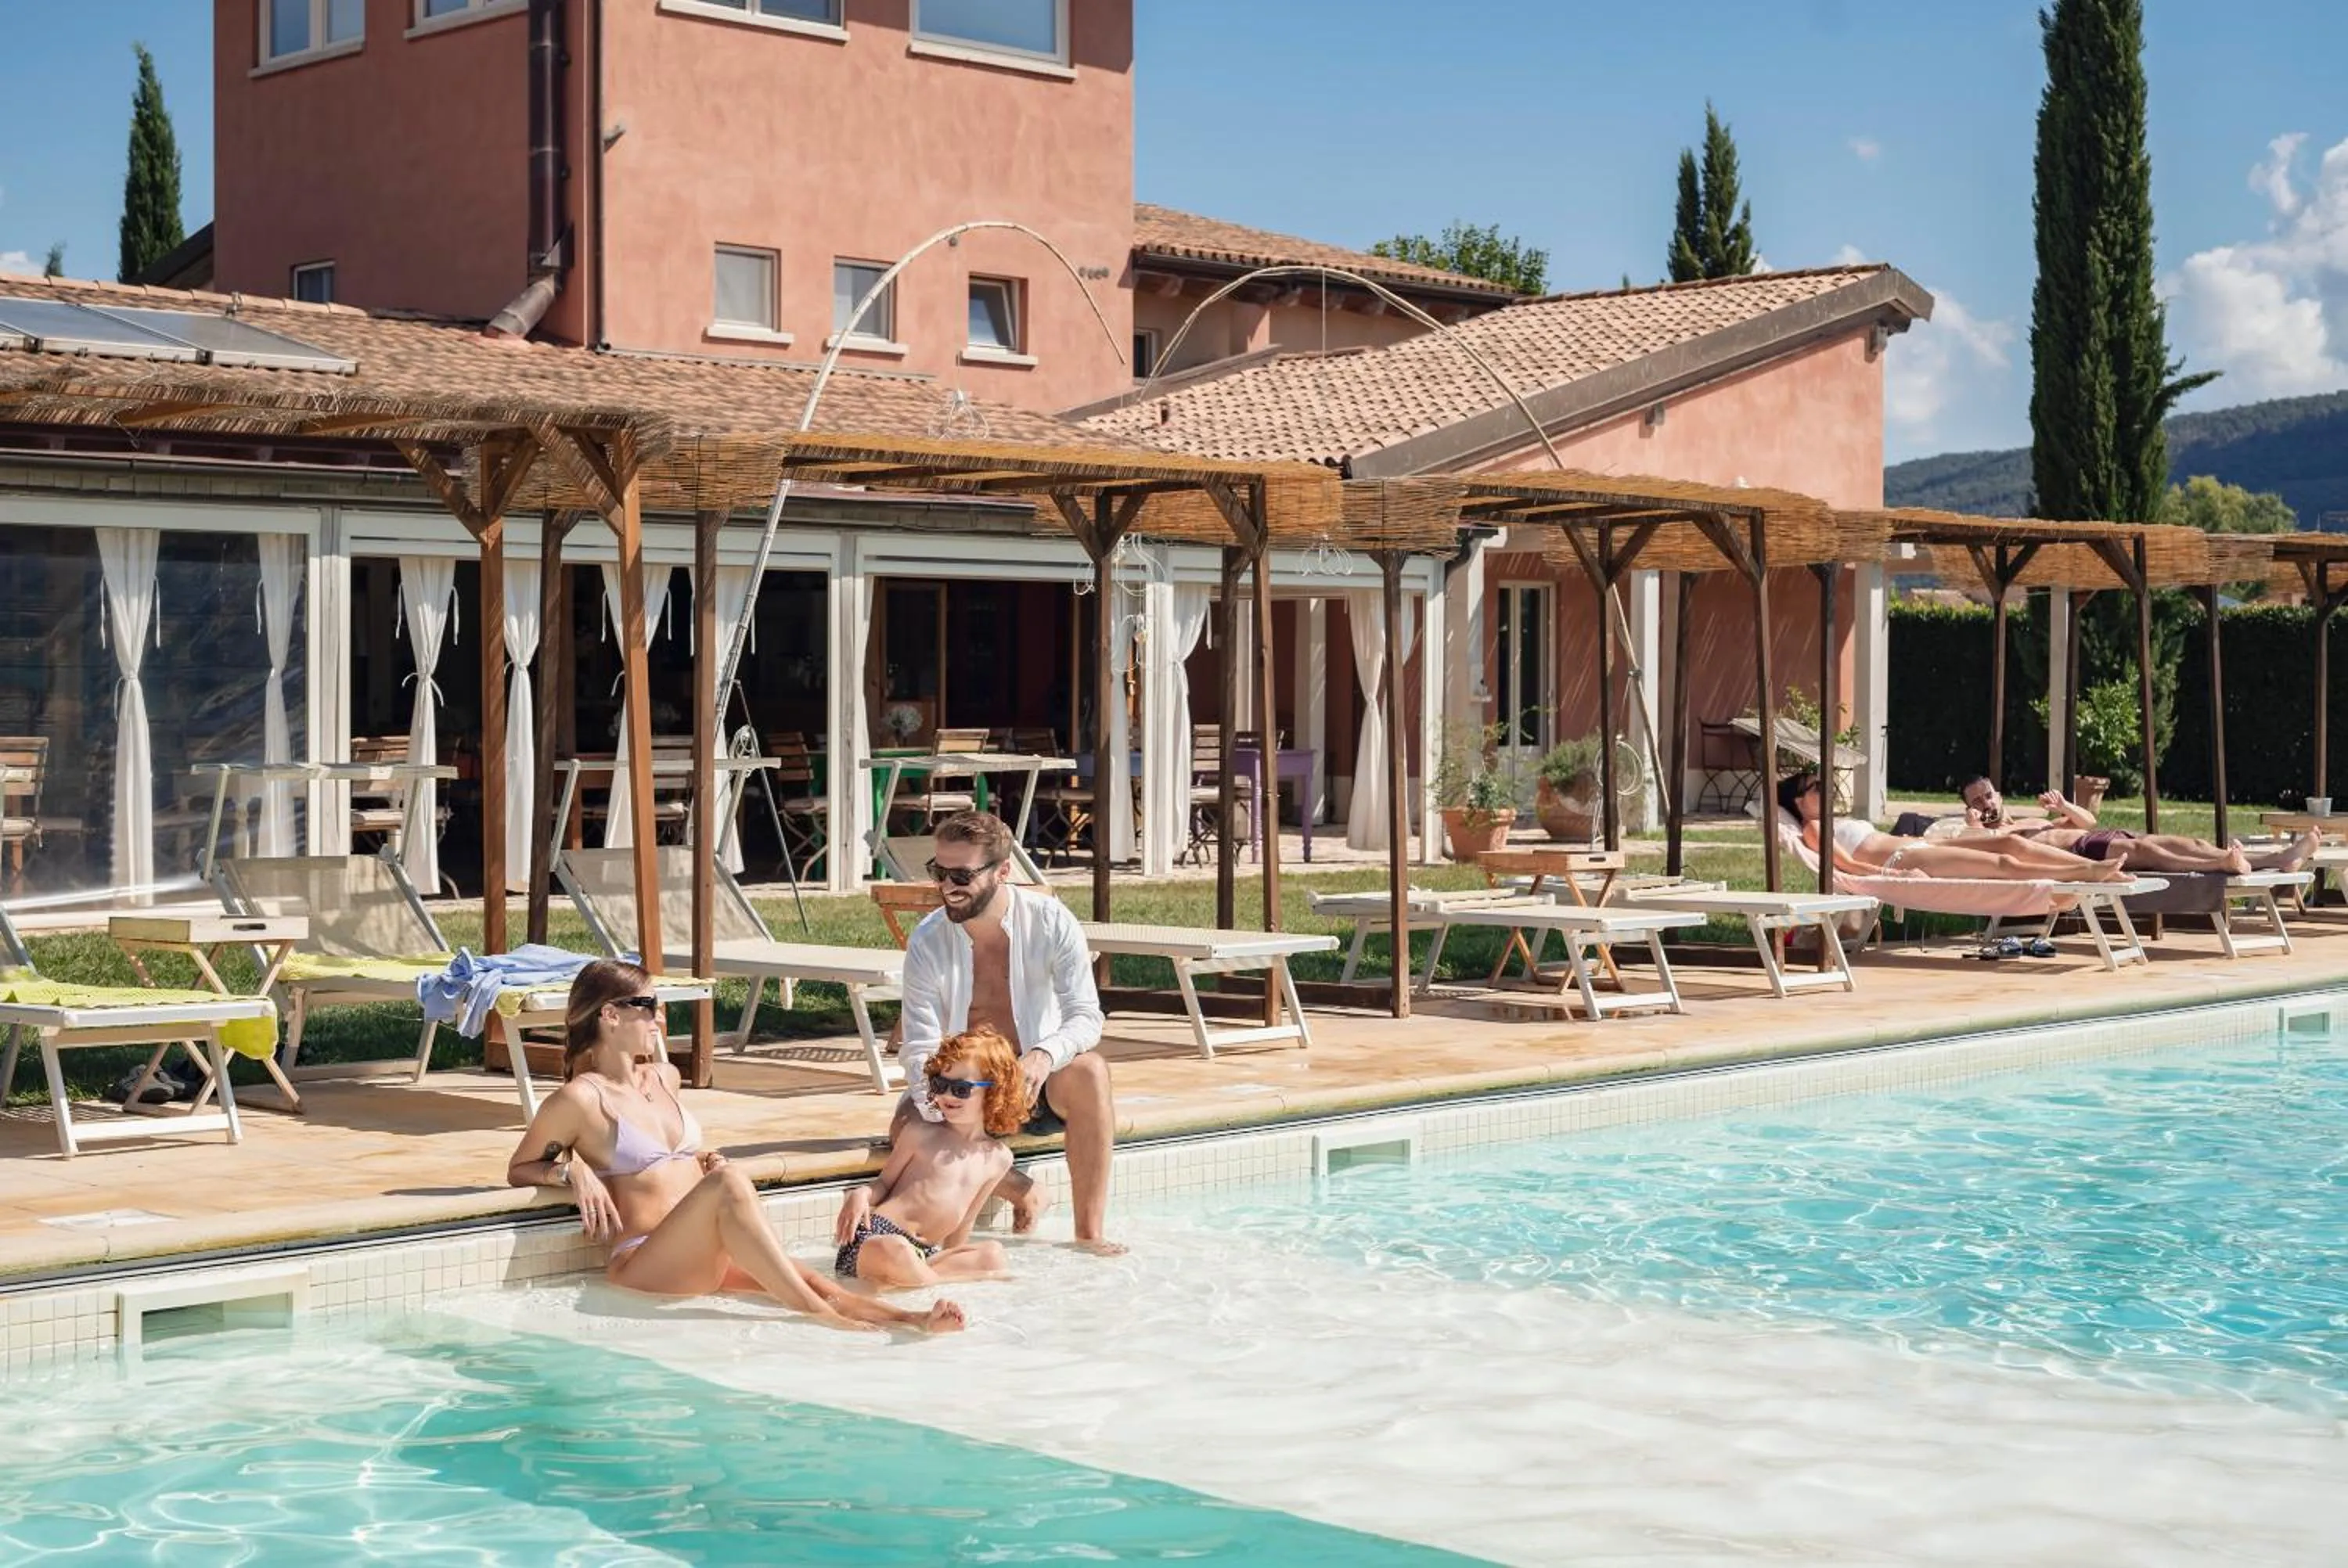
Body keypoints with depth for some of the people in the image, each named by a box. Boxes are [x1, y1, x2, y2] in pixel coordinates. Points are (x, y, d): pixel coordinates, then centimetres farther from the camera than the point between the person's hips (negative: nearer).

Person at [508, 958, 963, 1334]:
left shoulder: (664, 1078, 19)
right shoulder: (580, 1099, -3)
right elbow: (519, 1170, 7)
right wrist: (571, 1171, -13)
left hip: (705, 1259, 8)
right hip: (641, 1265, -7)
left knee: (811, 1280, -18)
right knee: (728, 1185, -34)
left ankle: (913, 1322, -37)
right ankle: (819, 1317, -41)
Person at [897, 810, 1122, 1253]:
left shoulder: (1050, 921, -14)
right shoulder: (927, 941, -13)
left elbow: (1086, 1016, -19)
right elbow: (921, 1048, -17)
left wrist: (1045, 1055, -42)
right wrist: (935, 1111, -38)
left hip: (1039, 1081, -1)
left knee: (1088, 1071, -35)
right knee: (907, 1131, -30)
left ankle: (1089, 1232, -29)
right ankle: (1022, 1193, -8)